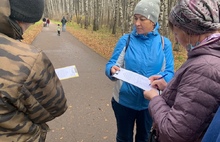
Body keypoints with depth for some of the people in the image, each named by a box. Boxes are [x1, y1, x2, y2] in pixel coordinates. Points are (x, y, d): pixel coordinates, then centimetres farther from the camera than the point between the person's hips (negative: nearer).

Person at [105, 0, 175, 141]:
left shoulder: (164, 43, -7)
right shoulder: (125, 40, -9)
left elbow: (170, 73, -8)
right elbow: (111, 64, -9)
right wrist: (113, 69, -33)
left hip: (149, 102, 1)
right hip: (124, 100, 0)